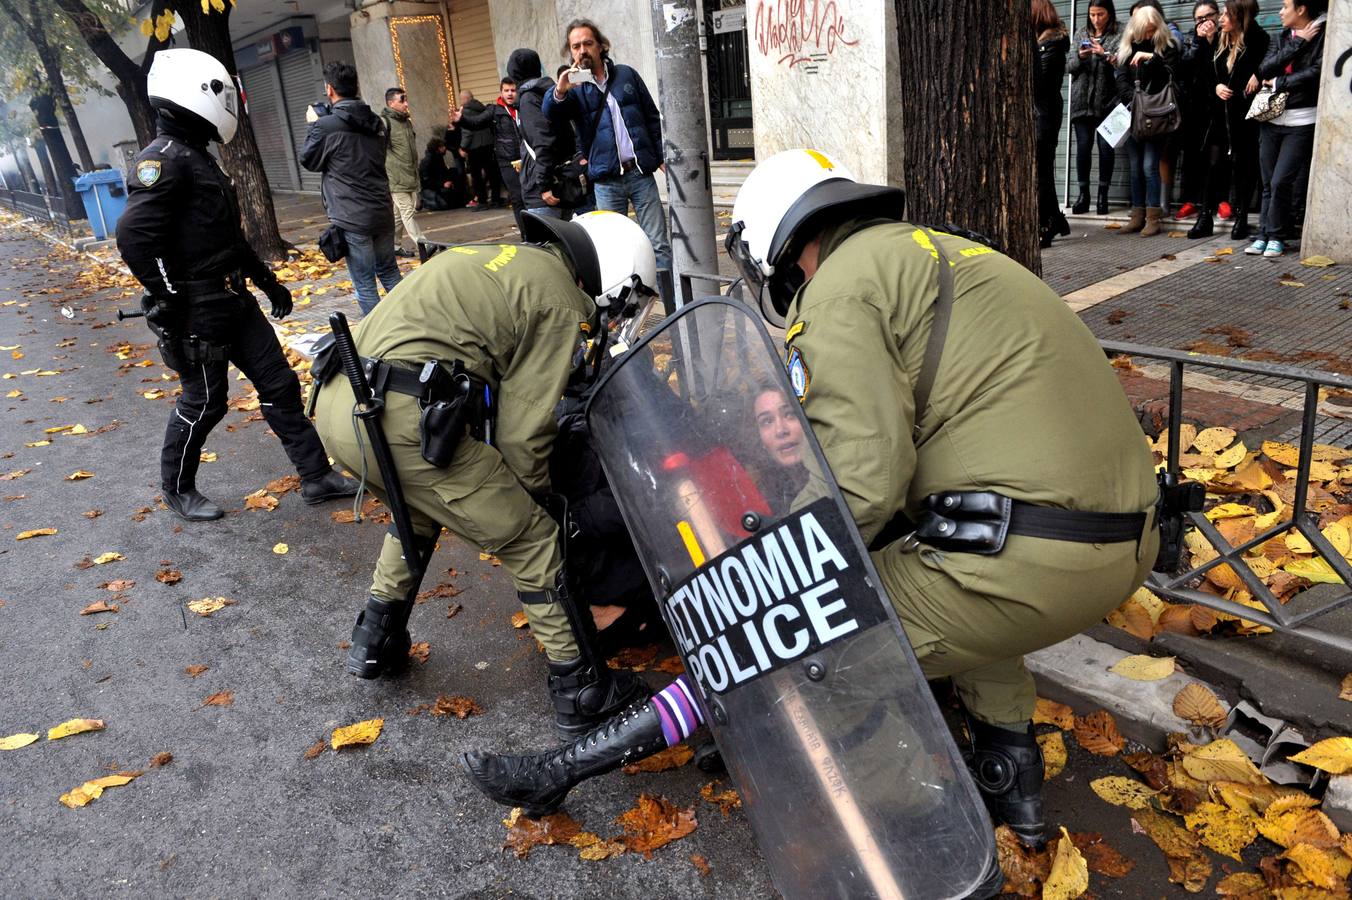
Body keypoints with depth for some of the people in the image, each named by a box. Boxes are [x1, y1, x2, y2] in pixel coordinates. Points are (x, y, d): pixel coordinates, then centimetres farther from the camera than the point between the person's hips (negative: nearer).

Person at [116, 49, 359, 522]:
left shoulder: (198, 157, 14)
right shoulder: (163, 158, -17)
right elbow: (133, 236, -27)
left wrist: (267, 279, 24)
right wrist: (171, 300, -22)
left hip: (234, 300, 9)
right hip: (197, 312, -9)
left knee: (279, 383, 9)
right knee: (203, 403, 5)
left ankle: (316, 476, 17)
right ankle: (177, 489, 26)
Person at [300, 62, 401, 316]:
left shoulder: (325, 126, -12)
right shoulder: (376, 122, 7)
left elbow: (309, 161, 3)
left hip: (351, 217, -6)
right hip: (382, 211, 6)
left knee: (364, 283, 1)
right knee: (390, 272, 17)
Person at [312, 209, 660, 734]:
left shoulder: (493, 257, 24)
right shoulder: (560, 302, -1)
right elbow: (523, 428, -3)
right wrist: (534, 493, 16)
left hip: (336, 402, 9)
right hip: (406, 421, -9)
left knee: (420, 508, 36)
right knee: (534, 543, 6)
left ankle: (374, 641, 43)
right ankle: (582, 690, 17)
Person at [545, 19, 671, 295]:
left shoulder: (627, 75, 9)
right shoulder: (574, 87, 5)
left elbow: (652, 118, 13)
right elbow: (551, 113, -15)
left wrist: (662, 156, 6)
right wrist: (559, 92, -35)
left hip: (641, 173, 1)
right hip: (606, 182, 0)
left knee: (659, 244, 1)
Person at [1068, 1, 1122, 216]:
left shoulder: (1119, 34, 1)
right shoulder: (1081, 34, 13)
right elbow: (1071, 67, 10)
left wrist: (1105, 54, -19)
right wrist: (1080, 57, -9)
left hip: (1107, 100, -3)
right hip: (1082, 99, 3)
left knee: (1106, 146, -2)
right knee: (1083, 145, 0)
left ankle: (1103, 195, 6)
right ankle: (1083, 194, 8)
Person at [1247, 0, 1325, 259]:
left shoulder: (1324, 34, -3)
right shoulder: (1284, 36, 14)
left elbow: (1316, 72, -16)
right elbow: (1265, 69, -1)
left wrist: (1279, 83, -7)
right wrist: (1297, 44, -7)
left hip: (1301, 122, -5)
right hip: (1272, 118, 5)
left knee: (1281, 181, -9)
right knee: (1269, 183, 6)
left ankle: (1277, 236, 4)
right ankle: (1265, 234, 13)